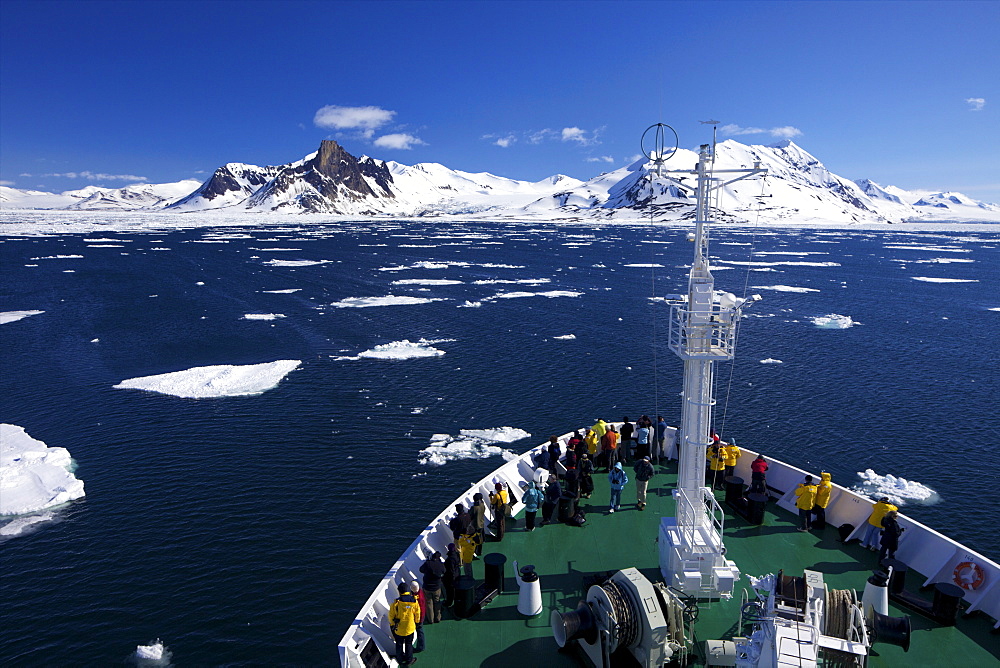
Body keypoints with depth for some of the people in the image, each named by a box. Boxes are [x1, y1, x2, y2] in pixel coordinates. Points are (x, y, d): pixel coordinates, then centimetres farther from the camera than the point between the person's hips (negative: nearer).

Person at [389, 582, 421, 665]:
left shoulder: (396, 603, -22)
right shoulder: (414, 601, -15)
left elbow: (391, 615, -10)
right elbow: (417, 615, -2)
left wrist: (392, 624, 8)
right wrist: (416, 622, 17)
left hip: (399, 628, -1)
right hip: (410, 628, 1)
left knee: (399, 644, 22)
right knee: (408, 644, 21)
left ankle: (400, 659, 38)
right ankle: (409, 659, 33)